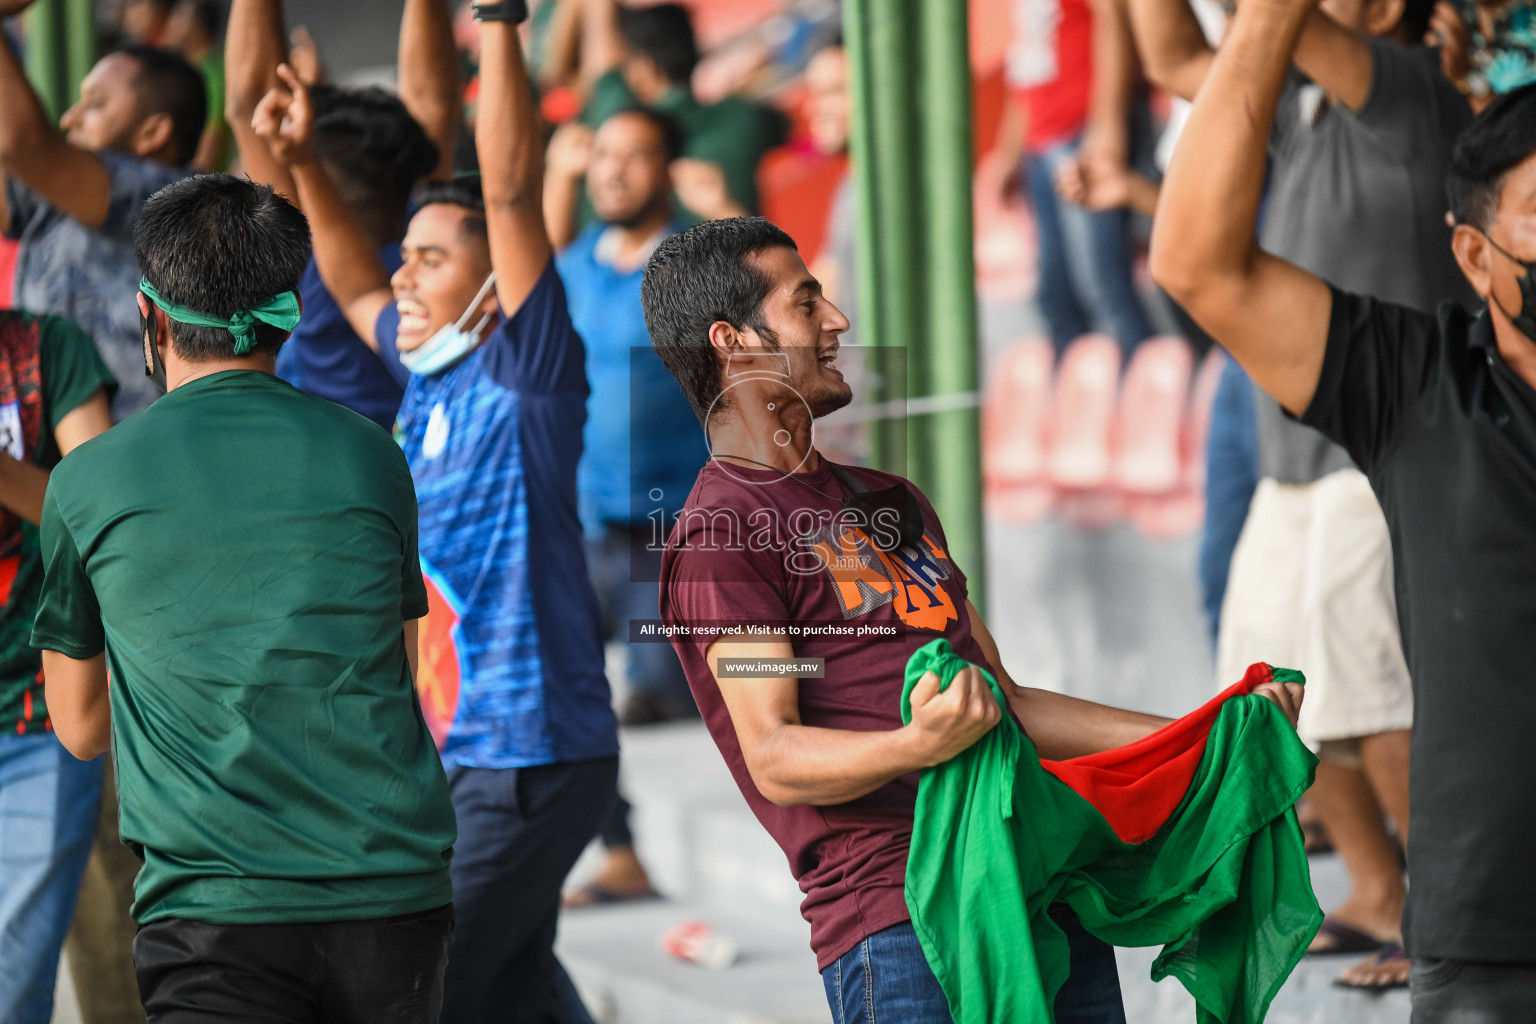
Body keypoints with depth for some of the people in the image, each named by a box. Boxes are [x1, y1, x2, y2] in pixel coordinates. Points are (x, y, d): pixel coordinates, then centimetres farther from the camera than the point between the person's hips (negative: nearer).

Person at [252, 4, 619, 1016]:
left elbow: (513, 192, -19)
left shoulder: (524, 376, -10)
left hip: (526, 760, -8)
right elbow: (357, 289, 31)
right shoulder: (432, 378, 12)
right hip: (452, 757, 8)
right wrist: (306, 164, 23)